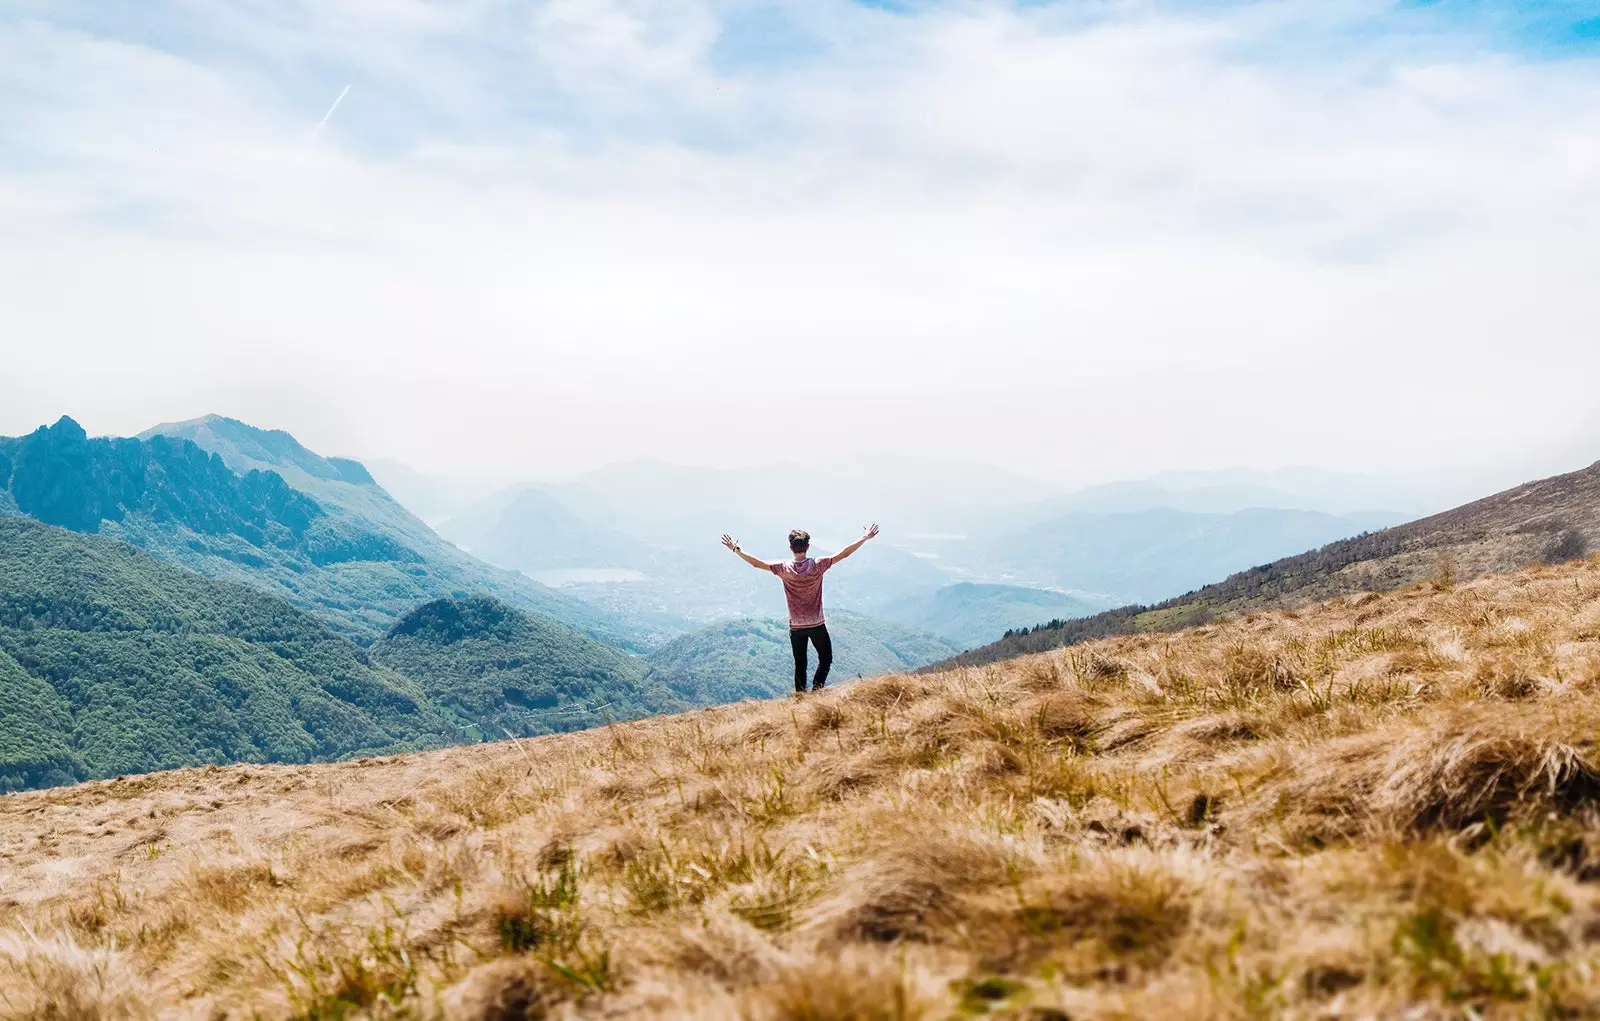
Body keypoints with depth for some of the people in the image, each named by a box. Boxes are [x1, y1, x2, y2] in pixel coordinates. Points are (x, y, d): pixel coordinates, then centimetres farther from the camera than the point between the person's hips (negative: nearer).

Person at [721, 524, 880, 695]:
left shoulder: (784, 568, -11)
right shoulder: (818, 565, -14)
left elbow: (757, 563, -7)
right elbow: (843, 554, -10)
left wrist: (736, 549, 4)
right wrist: (865, 538, -2)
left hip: (796, 627, 2)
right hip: (817, 625, -2)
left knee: (800, 664, 13)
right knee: (826, 658, 15)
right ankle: (817, 688, -2)